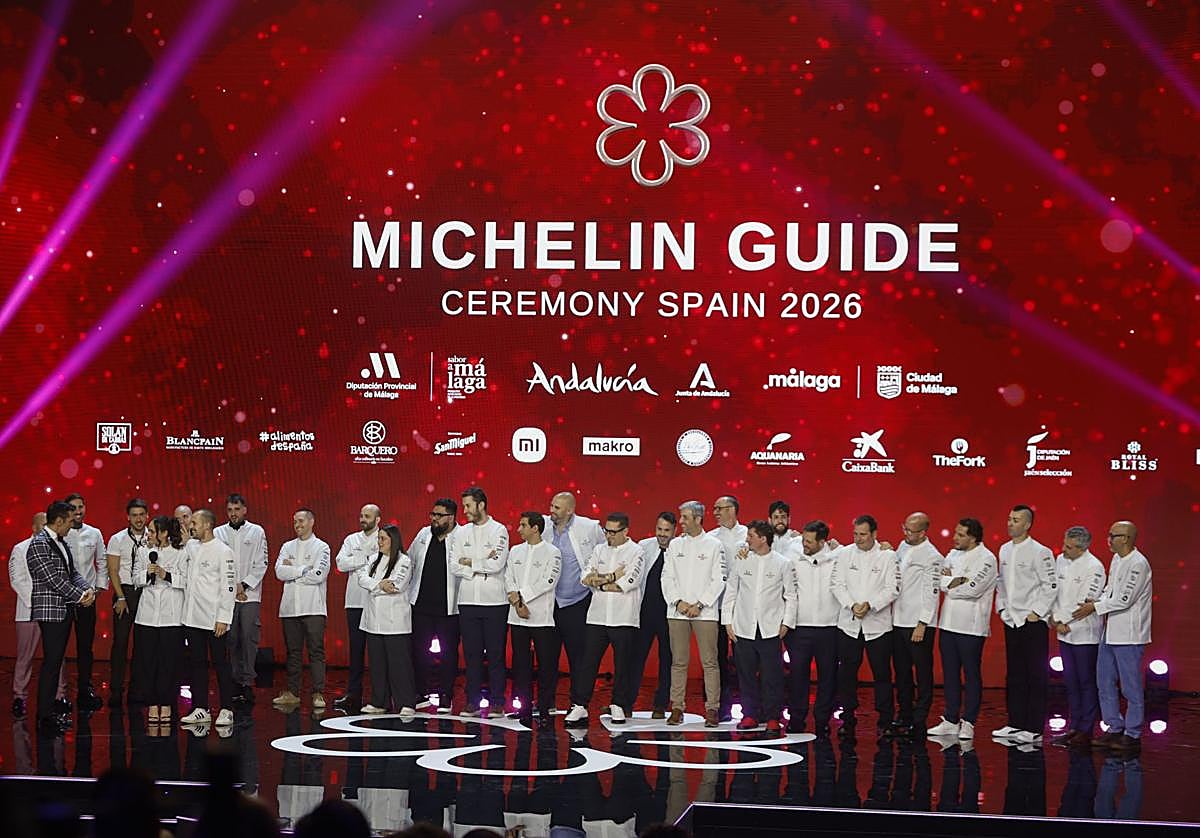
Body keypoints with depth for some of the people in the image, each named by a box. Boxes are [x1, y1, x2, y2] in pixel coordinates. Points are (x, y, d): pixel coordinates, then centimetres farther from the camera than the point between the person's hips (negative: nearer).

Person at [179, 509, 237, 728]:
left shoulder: (223, 552, -9)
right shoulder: (191, 549, 11)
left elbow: (229, 587, -12)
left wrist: (223, 619, -15)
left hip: (214, 620, -7)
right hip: (192, 618, 7)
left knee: (220, 664, -1)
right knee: (197, 664, 9)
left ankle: (226, 710, 4)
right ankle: (201, 709, 14)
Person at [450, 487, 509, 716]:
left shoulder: (498, 530, -2)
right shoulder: (461, 533, 11)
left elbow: (497, 564, -14)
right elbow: (454, 565, 2)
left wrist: (469, 562, -5)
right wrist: (482, 566, -9)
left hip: (494, 602, -4)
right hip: (468, 600, 4)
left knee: (496, 654, 0)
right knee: (472, 654, 6)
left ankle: (497, 703, 5)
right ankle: (473, 703, 10)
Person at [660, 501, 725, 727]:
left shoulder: (714, 545, 2)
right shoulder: (675, 545, 11)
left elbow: (719, 580, -2)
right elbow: (667, 578, 9)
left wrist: (700, 604, -9)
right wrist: (678, 602, -5)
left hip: (705, 612, -3)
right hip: (677, 612, 3)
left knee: (709, 661, -5)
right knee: (679, 661, 3)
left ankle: (712, 709, -1)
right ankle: (677, 708, 7)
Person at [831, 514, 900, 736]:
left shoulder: (888, 556, 1)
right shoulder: (844, 554, 6)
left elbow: (893, 589, -4)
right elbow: (836, 584, 2)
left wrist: (870, 605, -16)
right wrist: (852, 605, -13)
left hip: (878, 624, -2)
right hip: (849, 624, 2)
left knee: (882, 674, 0)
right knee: (847, 672, 4)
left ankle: (884, 721, 8)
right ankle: (848, 720, 14)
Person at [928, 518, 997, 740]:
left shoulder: (986, 559, -8)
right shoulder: (954, 554, 13)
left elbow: (972, 589, -19)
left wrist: (949, 583, -6)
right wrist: (956, 581, -14)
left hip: (971, 626, -7)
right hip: (948, 622, 7)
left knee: (971, 675, 1)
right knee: (950, 673, 10)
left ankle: (968, 723, 4)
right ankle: (950, 720, 17)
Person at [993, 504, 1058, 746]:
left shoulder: (1040, 552, -9)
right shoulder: (1004, 550, 11)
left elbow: (1051, 586, -10)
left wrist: (1036, 613, -12)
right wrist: (1001, 607, 11)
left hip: (1033, 623, -7)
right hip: (1011, 621, 7)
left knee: (1036, 676, -3)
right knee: (1014, 675, 11)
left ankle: (1034, 729, -2)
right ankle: (1015, 724, 18)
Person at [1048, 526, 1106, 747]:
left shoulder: (1094, 567, -13)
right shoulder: (1060, 561, 8)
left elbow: (1086, 602, -16)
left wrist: (1064, 623, -12)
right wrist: (1053, 618, -1)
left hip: (1085, 635, -7)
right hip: (1065, 633, 7)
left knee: (1087, 683, -1)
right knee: (1071, 682, 12)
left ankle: (1086, 731, 4)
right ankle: (1074, 727, 19)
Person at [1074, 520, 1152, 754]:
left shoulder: (1138, 564, -17)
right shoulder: (1117, 559, 11)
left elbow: (1125, 599, -20)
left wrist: (1095, 607, -12)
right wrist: (1098, 603, -1)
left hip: (1128, 634, -10)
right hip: (1110, 631, 10)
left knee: (1131, 687, -1)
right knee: (1105, 682, 13)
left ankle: (1132, 735, 6)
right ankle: (1115, 729, 23)